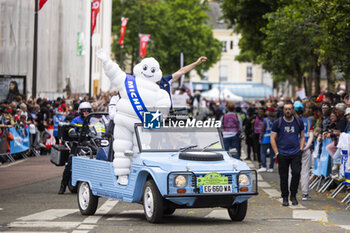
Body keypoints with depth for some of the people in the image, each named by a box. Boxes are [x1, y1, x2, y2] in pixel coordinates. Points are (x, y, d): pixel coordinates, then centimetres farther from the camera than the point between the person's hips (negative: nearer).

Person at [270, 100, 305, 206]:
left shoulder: (298, 122, 8)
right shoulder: (277, 123, 1)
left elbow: (302, 136, 17)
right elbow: (273, 139, 3)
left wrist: (301, 149, 5)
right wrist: (277, 153, -4)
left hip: (296, 154, 1)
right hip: (282, 154, -1)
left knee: (296, 173, -13)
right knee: (283, 177, 2)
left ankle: (293, 196, 3)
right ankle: (285, 198, 15)